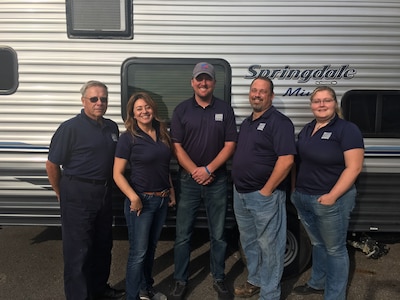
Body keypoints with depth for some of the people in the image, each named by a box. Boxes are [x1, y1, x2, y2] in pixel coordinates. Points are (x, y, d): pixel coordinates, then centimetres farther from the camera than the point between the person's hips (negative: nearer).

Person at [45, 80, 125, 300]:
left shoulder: (112, 127, 7)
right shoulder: (70, 128, -12)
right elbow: (52, 165, -9)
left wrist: (107, 187, 13)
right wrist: (62, 195, 0)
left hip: (104, 194, 7)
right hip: (78, 197, -7)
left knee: (103, 246, 19)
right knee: (78, 250, 3)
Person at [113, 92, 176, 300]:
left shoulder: (162, 133, 6)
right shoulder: (128, 137, -11)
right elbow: (117, 174, -12)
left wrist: (171, 191, 13)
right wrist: (133, 197, -23)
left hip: (162, 199, 6)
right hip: (142, 200, -6)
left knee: (151, 247, 19)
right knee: (138, 252, 2)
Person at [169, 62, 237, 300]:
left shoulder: (225, 109, 2)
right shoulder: (181, 110, 1)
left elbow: (230, 145, -2)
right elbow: (177, 147, -2)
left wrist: (208, 169, -12)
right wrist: (195, 171, -12)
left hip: (217, 180, 0)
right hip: (189, 180, 0)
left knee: (218, 234, 10)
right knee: (183, 234, 6)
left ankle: (219, 279, 27)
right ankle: (181, 281, 22)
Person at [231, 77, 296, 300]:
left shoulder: (279, 122, -13)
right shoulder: (247, 122, 14)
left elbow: (286, 160, -22)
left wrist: (266, 190, -19)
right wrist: (239, 188, 11)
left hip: (264, 196, -8)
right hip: (241, 194, 9)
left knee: (269, 246, 6)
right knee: (249, 242, 21)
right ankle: (255, 281, 40)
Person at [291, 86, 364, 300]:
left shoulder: (347, 130, -12)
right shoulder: (307, 129, 10)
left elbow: (354, 167, -18)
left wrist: (332, 196, -22)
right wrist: (295, 188, 11)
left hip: (330, 201, -7)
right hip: (302, 199, 7)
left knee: (334, 249, 8)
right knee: (317, 244, 22)